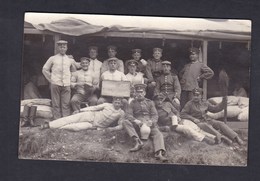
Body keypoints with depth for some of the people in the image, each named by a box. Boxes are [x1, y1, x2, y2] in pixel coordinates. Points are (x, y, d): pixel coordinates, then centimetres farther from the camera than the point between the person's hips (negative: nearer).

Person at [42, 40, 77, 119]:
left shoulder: (70, 60, 11)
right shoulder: (52, 59, 6)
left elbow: (74, 71, 24)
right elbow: (45, 69, 10)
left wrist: (70, 79, 12)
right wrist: (51, 79, 5)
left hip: (66, 85, 1)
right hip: (55, 84, -1)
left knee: (66, 104, -1)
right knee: (56, 104, -1)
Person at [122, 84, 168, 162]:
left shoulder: (150, 102, 19)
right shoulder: (133, 103, 17)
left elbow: (155, 115, 9)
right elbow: (128, 115, 3)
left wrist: (151, 122, -15)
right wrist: (135, 121, -19)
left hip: (149, 124, 0)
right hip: (137, 125, 0)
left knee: (158, 134, -29)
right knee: (125, 122, -27)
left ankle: (159, 153, -51)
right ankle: (138, 141, -40)